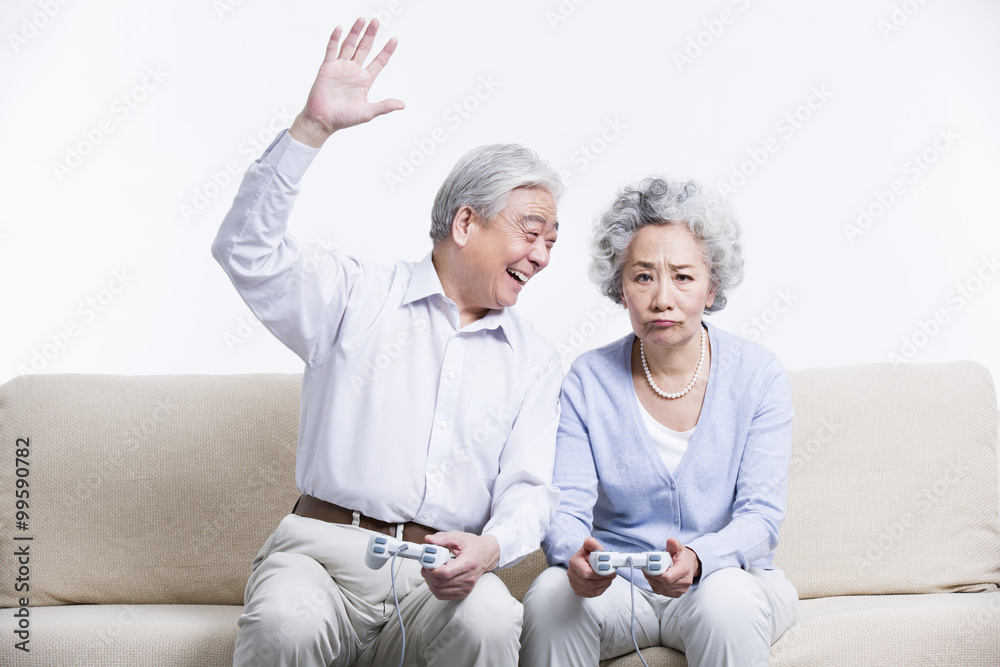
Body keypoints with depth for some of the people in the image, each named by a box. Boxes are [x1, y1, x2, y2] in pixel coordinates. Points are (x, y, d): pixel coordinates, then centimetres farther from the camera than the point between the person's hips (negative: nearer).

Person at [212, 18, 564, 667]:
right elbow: (249, 253, -5)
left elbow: (528, 491, 9)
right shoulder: (360, 293, 8)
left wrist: (488, 547, -16)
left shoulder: (536, 361, 16)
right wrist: (314, 126, -13)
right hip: (323, 545, -1)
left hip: (445, 572, 2)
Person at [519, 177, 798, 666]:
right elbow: (565, 508, -7)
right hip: (616, 585, 1)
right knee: (549, 595, -30)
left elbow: (761, 516, -9)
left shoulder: (758, 376, -3)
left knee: (725, 600, -35)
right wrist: (575, 555, -32)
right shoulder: (588, 380, -1)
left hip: (727, 575, -1)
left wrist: (697, 559, -31)